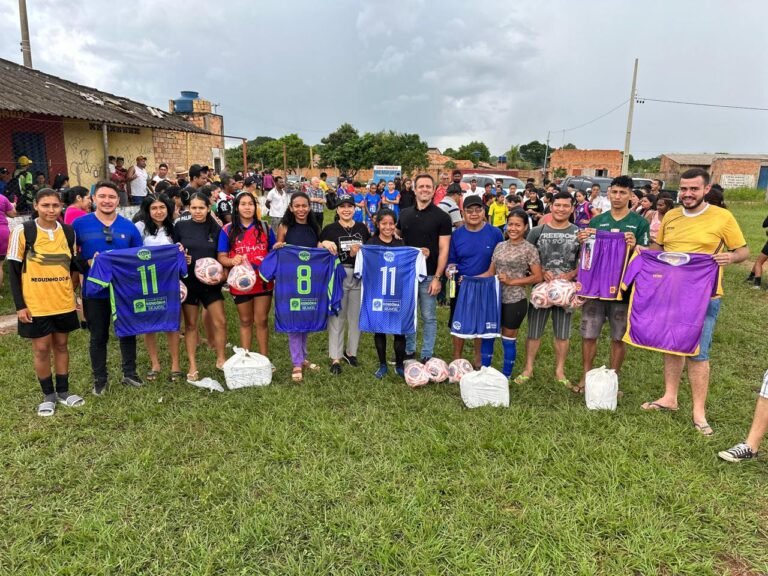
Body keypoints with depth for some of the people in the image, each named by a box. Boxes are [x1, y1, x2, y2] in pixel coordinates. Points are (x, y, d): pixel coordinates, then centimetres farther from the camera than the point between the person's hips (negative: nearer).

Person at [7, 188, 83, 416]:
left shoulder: (68, 232, 2)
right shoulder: (23, 232, -8)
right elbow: (14, 271, -6)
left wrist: (71, 286, 2)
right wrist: (20, 305, -10)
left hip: (64, 302, 3)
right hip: (35, 304, -3)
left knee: (61, 345, 13)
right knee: (41, 348, 5)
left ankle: (63, 391, 26)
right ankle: (48, 395, 21)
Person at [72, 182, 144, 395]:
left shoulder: (129, 226, 1)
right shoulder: (80, 224, -5)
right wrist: (88, 263, -18)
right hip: (95, 290, -1)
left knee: (128, 331, 12)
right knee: (98, 336, 11)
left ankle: (130, 373, 28)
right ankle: (100, 378, 26)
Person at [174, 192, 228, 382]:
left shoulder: (216, 229, 0)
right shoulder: (180, 226, -2)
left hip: (210, 282, 1)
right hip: (188, 281, -1)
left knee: (220, 322, 1)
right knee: (190, 324, 7)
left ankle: (221, 359, 21)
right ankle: (193, 366, 18)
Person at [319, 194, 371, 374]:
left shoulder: (362, 228, 8)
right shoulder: (330, 229, 0)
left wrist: (359, 253, -8)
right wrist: (324, 244, -17)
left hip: (359, 276, 3)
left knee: (356, 316, 11)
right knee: (336, 317, 1)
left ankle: (351, 351, 28)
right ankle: (335, 358, 9)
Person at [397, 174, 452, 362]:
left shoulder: (442, 217, -5)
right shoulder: (404, 214, 8)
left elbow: (444, 249, -8)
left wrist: (437, 277, -14)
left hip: (429, 275, -4)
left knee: (428, 317, 5)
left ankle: (427, 356, 16)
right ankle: (408, 351, 28)